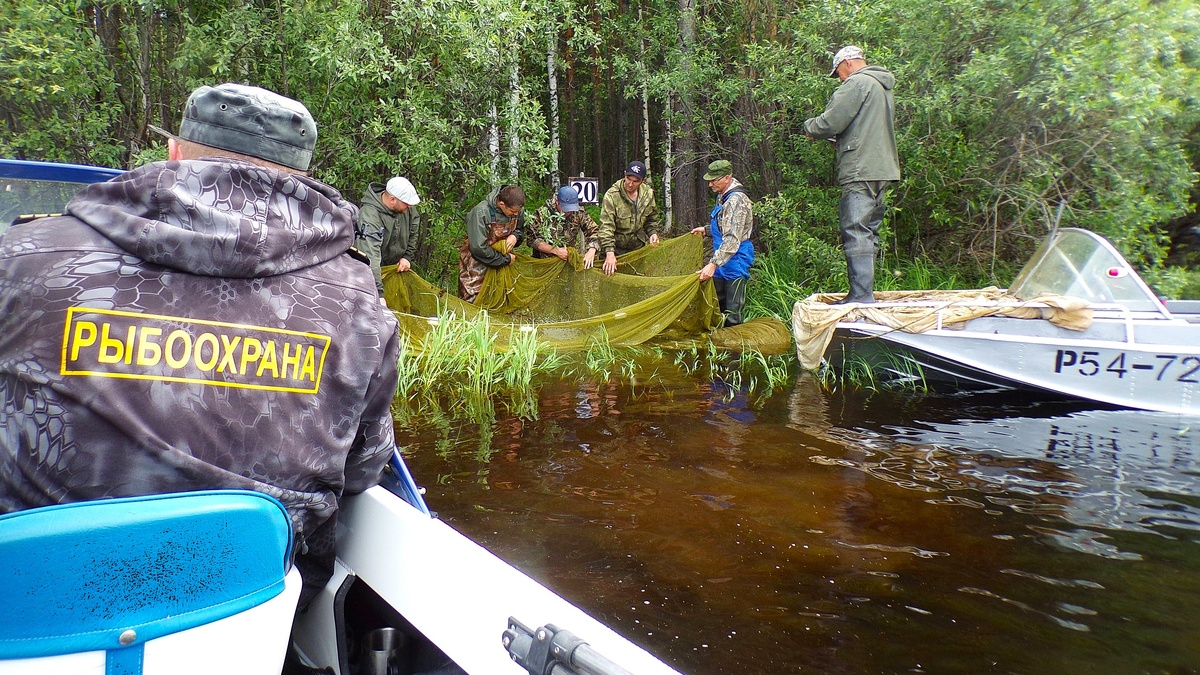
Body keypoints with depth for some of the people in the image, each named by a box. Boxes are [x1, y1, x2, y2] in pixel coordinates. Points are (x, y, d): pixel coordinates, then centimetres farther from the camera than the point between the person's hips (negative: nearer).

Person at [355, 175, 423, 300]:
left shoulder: (407, 208, -12)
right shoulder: (370, 216, -34)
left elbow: (414, 232, 10)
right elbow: (370, 255, -43)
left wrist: (408, 256, 1)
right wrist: (378, 293, -50)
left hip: (398, 266, 6)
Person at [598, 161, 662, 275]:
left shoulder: (648, 194, -2)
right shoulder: (612, 196, -19)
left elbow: (653, 218, 16)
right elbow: (606, 226, -25)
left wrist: (653, 233, -4)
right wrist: (609, 253, -34)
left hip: (639, 248, 4)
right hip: (617, 249, -4)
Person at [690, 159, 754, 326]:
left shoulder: (737, 200, -21)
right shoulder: (722, 196, 11)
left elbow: (732, 239, -29)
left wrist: (713, 264, -34)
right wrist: (706, 230, 21)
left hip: (735, 261, -10)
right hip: (722, 259, 10)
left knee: (732, 314, -6)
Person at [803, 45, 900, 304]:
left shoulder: (857, 83, -7)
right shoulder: (884, 87, 23)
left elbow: (830, 122, -14)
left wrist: (809, 126, 6)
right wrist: (839, 138, 20)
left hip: (861, 171, -10)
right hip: (883, 171, 10)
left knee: (856, 233, -10)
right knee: (868, 234, 13)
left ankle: (861, 295, -14)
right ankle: (866, 292, 16)